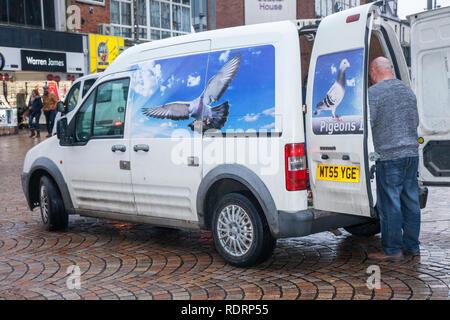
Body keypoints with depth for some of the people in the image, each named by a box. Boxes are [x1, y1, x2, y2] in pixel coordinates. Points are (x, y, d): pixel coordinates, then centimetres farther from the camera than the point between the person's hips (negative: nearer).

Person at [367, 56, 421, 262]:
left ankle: (392, 250, 4)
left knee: (390, 203, -2)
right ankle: (412, 246, 21)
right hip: (412, 152, 8)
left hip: (388, 155, -8)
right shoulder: (407, 90, 15)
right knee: (411, 201, 12)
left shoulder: (373, 93, -9)